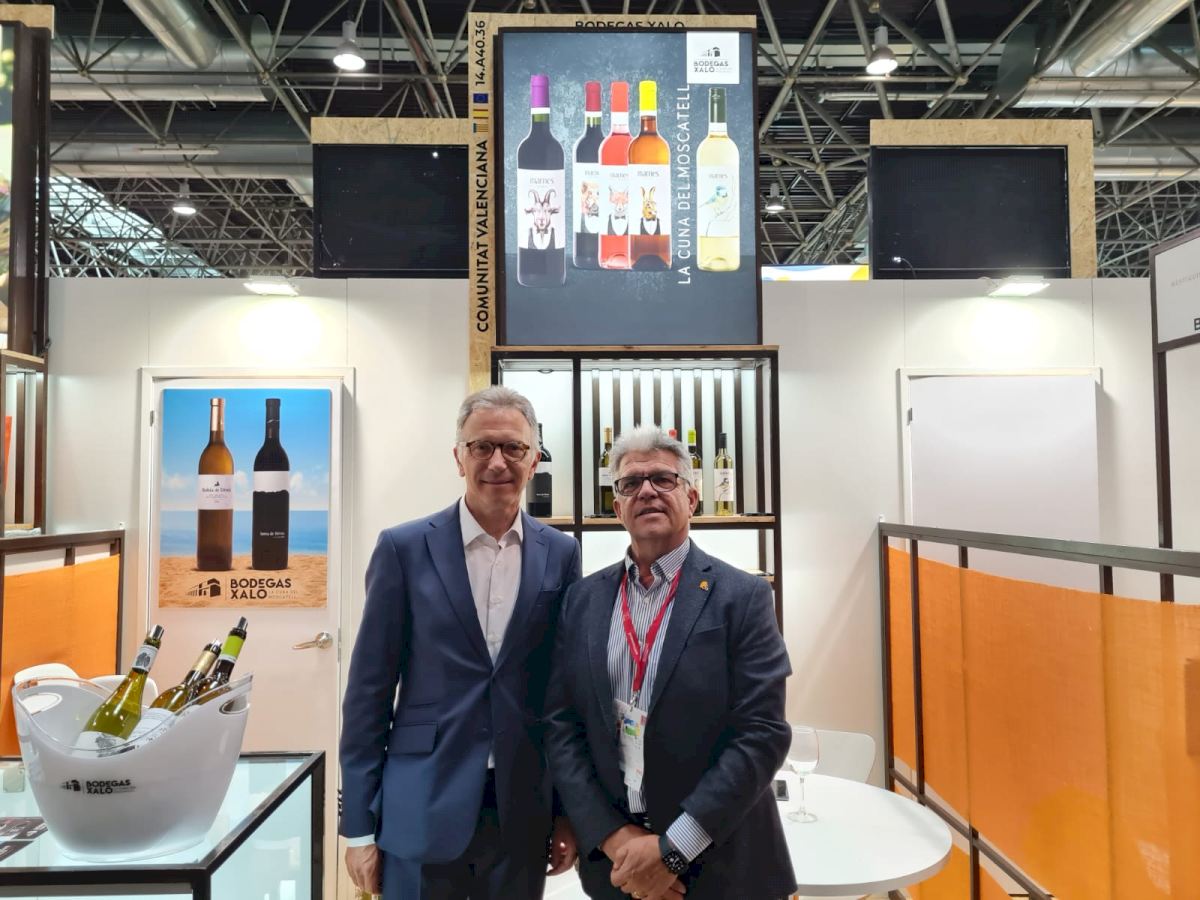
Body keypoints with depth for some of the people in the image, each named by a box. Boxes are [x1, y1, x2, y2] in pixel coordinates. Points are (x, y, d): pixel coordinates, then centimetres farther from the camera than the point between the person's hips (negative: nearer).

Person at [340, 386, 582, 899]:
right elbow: (369, 690, -3)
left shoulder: (560, 554, 0)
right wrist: (358, 825, -3)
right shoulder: (404, 548, -6)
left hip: (525, 813, 2)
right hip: (422, 812, -2)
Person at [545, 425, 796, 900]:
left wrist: (672, 848, -16)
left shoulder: (743, 596, -9)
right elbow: (560, 725, -1)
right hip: (612, 855, 3)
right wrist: (613, 836, -11)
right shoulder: (582, 599, 1)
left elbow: (762, 732, -14)